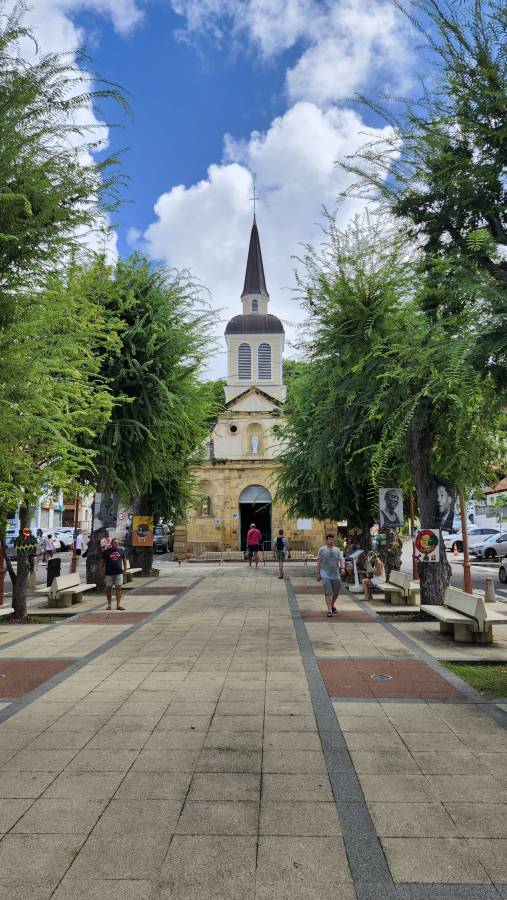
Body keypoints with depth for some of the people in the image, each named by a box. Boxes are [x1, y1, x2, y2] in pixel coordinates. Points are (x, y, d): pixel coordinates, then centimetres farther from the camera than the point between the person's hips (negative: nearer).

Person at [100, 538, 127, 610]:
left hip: (119, 573, 1)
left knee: (118, 588, -2)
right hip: (109, 573, -1)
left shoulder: (121, 550, 7)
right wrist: (101, 570, 1)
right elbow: (102, 561, 6)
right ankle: (109, 604, 16)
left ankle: (118, 605, -1)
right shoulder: (106, 551, 0)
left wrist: (125, 570, 11)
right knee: (109, 588, 5)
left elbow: (124, 560, 17)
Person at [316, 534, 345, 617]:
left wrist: (342, 568, -18)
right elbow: (318, 562, 4)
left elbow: (341, 560, 2)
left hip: (336, 574, 3)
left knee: (336, 592, 12)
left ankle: (332, 605, 36)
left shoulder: (337, 550, 9)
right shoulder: (322, 550, 3)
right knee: (328, 592, -10)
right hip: (325, 574, -3)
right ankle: (329, 610, -10)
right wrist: (318, 573, 0)